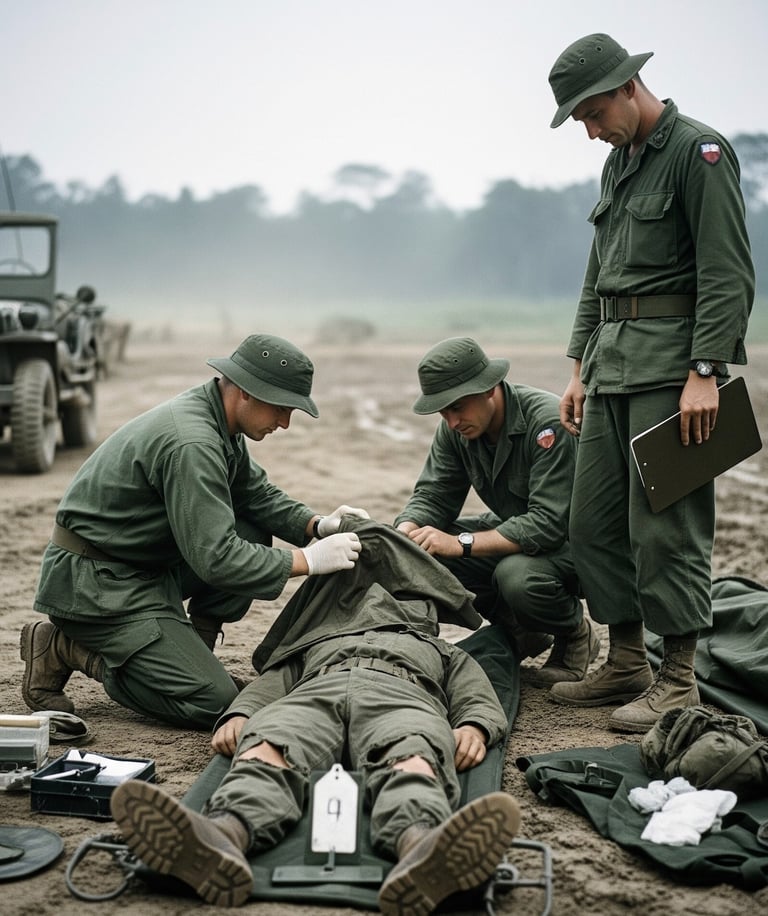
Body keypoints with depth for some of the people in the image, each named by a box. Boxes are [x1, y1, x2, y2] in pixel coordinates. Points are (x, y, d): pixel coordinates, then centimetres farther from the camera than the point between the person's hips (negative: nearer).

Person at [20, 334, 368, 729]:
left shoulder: (216, 420, 4)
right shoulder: (190, 443, -26)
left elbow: (257, 493, 14)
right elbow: (215, 558, -27)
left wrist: (317, 524, -3)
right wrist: (307, 560, -22)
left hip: (143, 565, 10)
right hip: (96, 586, -10)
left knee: (253, 536, 3)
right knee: (214, 702, -12)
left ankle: (193, 648, 9)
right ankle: (65, 647, -3)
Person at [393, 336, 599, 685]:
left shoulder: (547, 422, -29)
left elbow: (548, 524, -34)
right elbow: (432, 496, -4)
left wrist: (461, 544, -37)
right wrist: (402, 537, -27)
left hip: (572, 538, -7)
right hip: (516, 531, 7)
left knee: (517, 575, -37)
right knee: (424, 552, -11)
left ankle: (576, 635, -2)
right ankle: (518, 631, 8)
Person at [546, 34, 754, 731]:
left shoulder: (699, 151, -7)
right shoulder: (618, 163, 19)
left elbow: (728, 275, -14)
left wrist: (705, 374, -20)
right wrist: (580, 367, 18)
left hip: (673, 361, -9)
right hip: (612, 365, 9)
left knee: (665, 525, -6)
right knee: (594, 521, 9)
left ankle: (679, 680, 5)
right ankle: (626, 664, 21)